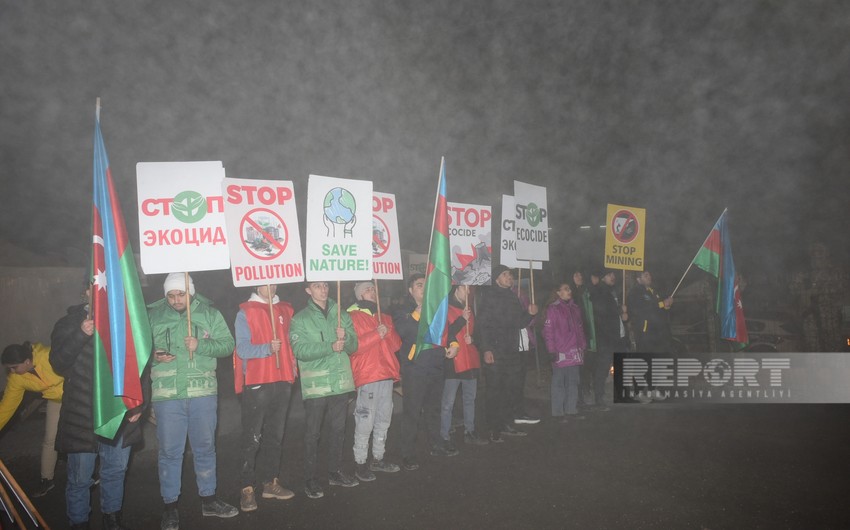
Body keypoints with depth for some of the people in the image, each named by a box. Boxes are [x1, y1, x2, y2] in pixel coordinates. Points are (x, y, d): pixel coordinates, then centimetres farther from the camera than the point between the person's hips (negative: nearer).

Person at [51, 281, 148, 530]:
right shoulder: (69, 323, 1)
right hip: (81, 415, -2)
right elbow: (58, 364, -8)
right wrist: (81, 335, -21)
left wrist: (140, 404, 4)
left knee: (116, 472, 14)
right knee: (80, 478, 5)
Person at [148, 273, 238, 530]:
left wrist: (201, 346, -16)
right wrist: (152, 356, -12)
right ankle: (170, 507, 20)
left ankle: (208, 500, 28)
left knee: (205, 448, 13)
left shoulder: (209, 313, 2)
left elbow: (227, 344, -1)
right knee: (170, 451, 5)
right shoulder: (152, 315, 2)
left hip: (203, 392, 1)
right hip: (166, 394, -1)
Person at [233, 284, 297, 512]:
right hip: (256, 382, -5)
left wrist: (293, 365, 10)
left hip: (283, 380, 5)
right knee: (252, 438, -2)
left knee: (276, 435, 12)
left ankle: (271, 482, 22)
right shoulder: (245, 312, -3)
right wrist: (267, 348, -25)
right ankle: (247, 488, 4)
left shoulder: (285, 310, 12)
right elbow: (242, 349, -12)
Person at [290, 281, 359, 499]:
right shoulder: (300, 319, -1)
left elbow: (353, 346, 7)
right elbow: (300, 350, -14)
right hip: (315, 384, -4)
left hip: (341, 381, 4)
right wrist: (330, 347, -23)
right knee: (313, 432, 2)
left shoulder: (342, 315, 11)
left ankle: (335, 472, 29)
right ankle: (310, 479, 12)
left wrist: (345, 338, -15)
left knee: (338, 429, 14)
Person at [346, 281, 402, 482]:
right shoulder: (353, 317, -2)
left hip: (386, 375, 7)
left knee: (384, 420, 12)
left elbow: (396, 344, 12)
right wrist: (376, 334, -18)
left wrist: (387, 332, -7)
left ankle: (377, 459, 23)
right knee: (365, 421, -9)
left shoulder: (385, 317, 19)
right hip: (367, 376, -7)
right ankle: (360, 463, 0)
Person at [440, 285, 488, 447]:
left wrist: (472, 338, 2)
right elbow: (444, 335, -16)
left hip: (470, 361, 8)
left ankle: (470, 432, 25)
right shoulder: (446, 310, -7)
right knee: (448, 402, -7)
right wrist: (462, 320, -19)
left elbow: (475, 331, 24)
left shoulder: (468, 310, 16)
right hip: (452, 362, -8)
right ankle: (444, 437, -2)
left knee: (470, 399, 14)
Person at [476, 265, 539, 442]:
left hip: (512, 351, 7)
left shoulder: (512, 297, 16)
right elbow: (483, 324, -12)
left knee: (507, 389, 12)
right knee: (494, 390, -3)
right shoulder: (489, 296, -6)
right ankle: (494, 429, 3)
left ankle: (505, 424, 21)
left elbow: (520, 323, 19)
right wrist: (487, 349, -19)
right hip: (495, 351, -7)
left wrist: (530, 314, -1)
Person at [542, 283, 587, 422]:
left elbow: (580, 329, 19)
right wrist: (552, 350, -13)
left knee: (573, 382, 10)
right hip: (561, 353, -6)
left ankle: (571, 410, 19)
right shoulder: (553, 309, -5)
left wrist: (583, 346, 13)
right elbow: (548, 331, -9)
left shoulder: (575, 309, 15)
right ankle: (558, 412, 5)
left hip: (575, 353, 7)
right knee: (559, 382, -1)